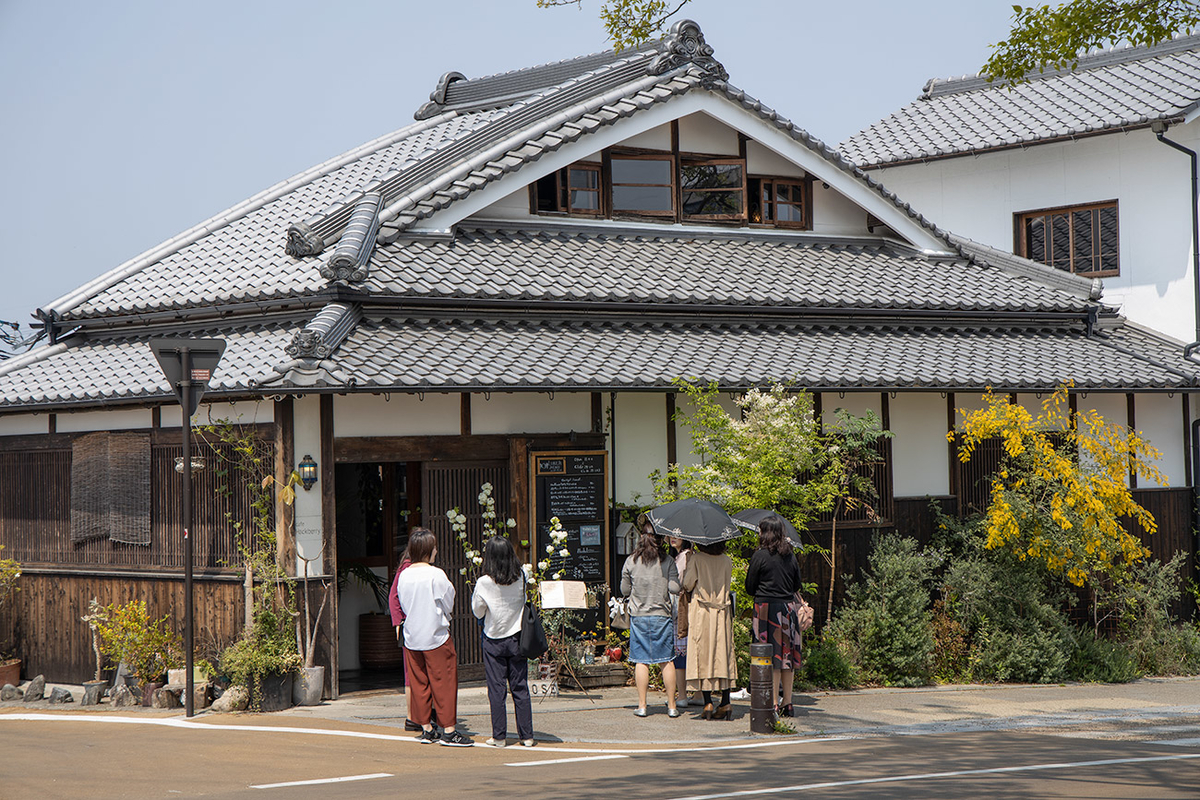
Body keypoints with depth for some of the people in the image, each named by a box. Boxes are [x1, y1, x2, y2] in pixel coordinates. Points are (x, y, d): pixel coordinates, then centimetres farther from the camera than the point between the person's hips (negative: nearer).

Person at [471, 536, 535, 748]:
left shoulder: (484, 583, -16)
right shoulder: (522, 578, -10)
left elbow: (477, 611, -3)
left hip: (494, 641, -2)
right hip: (517, 638, 2)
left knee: (496, 690, 5)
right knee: (520, 688, 8)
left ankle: (499, 736, 7)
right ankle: (527, 735, 9)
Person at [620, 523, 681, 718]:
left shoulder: (631, 561, -1)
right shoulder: (667, 561, -5)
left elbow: (624, 590, 4)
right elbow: (674, 588, -9)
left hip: (638, 616, 1)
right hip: (662, 614, -1)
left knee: (641, 661, 5)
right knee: (667, 661, 6)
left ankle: (642, 706, 3)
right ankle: (672, 706, 7)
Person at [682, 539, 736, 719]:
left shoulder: (696, 559, -7)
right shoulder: (727, 561, 5)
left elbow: (688, 585, -5)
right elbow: (727, 584, 13)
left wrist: (686, 569, 11)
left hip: (701, 612, -3)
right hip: (722, 613, 3)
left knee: (703, 657, -1)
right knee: (723, 656, 7)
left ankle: (708, 703, -6)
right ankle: (725, 702, 3)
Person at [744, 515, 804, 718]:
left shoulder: (760, 556, -9)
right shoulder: (790, 556, 6)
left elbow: (750, 588, -4)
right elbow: (797, 585, 15)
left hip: (766, 607, -5)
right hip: (788, 607, 5)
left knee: (771, 657, -3)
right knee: (786, 654, 10)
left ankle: (773, 703, -3)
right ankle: (787, 703, 14)